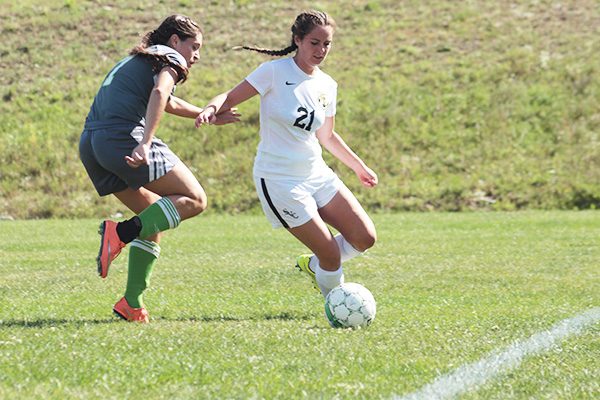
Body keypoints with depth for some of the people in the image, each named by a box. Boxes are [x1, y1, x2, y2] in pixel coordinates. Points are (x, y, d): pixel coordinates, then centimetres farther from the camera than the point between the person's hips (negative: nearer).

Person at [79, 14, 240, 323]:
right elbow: (160, 94, -17)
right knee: (193, 200, -3)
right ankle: (121, 233, -21)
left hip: (89, 145, 9)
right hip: (124, 138, -9)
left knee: (155, 217, 17)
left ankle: (132, 304, 9)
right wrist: (145, 143, -28)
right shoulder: (170, 58, 6)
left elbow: (169, 104, 49)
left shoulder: (135, 60, 33)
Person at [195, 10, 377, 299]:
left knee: (365, 238, -3)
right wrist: (212, 109, -32)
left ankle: (313, 265, 23)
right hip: (279, 180, -6)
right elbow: (231, 97, -11)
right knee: (331, 253, -10)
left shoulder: (328, 86, 7)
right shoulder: (275, 71, -10)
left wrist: (358, 166, 24)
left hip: (317, 174, 6)